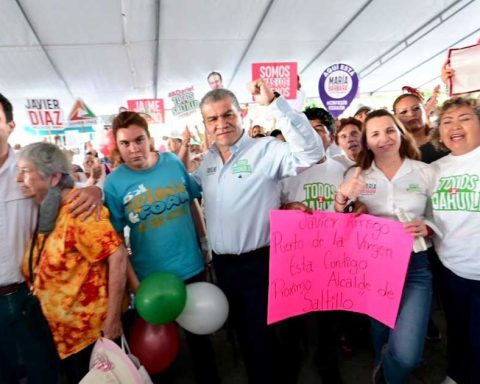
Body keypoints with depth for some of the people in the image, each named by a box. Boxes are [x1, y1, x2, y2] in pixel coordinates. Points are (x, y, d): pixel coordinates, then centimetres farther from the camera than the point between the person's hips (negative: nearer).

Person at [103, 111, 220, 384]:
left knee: (198, 330, 20)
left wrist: (205, 241, 8)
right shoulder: (114, 182, -12)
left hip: (191, 266, 3)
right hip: (151, 278, -2)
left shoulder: (174, 162, -5)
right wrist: (132, 280, -12)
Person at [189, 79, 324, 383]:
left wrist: (274, 102, -32)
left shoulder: (266, 150, -14)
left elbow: (312, 152, -30)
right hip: (222, 263, 7)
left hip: (258, 262, -7)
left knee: (262, 335, 9)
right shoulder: (207, 160, 7)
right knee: (243, 330, 25)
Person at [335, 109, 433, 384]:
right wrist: (341, 197, -18)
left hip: (414, 266, -1)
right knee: (381, 338, 18)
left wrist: (426, 228, -14)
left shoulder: (425, 172, 2)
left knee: (406, 353, -13)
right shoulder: (355, 175, 3)